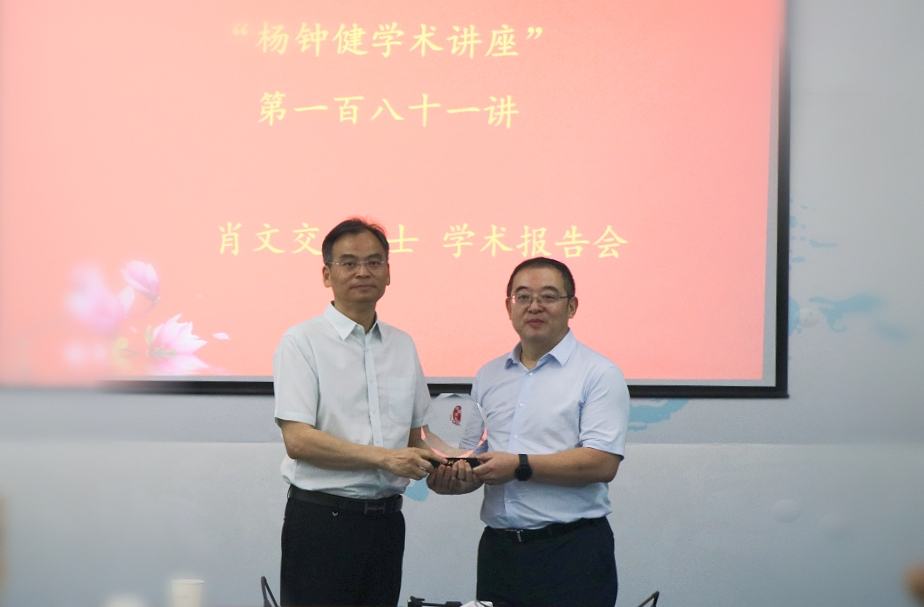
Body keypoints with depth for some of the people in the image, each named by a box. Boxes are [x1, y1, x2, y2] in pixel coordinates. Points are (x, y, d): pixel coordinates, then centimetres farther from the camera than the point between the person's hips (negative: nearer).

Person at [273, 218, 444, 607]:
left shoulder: (402, 345, 13)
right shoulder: (302, 342, -5)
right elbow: (298, 440, -15)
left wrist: (430, 465, -1)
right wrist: (383, 457, -19)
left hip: (386, 518, 5)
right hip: (321, 516, -5)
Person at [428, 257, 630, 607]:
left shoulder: (598, 374, -3)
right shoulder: (489, 376, 16)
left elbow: (603, 463, -15)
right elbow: (472, 454, 18)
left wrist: (520, 467, -17)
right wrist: (451, 478, -4)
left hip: (571, 551, -5)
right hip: (498, 549, 5)